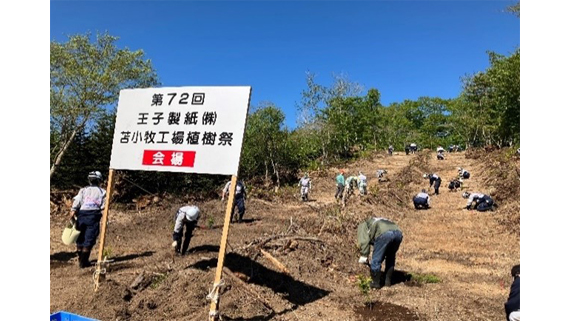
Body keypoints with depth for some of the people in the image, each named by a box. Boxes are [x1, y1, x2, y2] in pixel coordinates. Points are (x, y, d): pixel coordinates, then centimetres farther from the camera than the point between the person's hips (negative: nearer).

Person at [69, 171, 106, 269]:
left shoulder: (83, 190, 12)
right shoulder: (102, 192, 8)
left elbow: (76, 203, -2)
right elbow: (103, 207, -1)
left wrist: (72, 214, -6)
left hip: (81, 214, 3)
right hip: (93, 216, -3)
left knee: (80, 238, 17)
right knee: (89, 240, 3)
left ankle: (80, 259, 29)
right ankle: (83, 262, 2)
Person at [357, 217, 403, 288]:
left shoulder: (363, 225, 28)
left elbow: (363, 240, 7)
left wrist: (363, 256, 9)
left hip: (384, 234, -7)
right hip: (398, 233, 7)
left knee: (376, 260, 9)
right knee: (390, 257, 27)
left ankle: (375, 283, 16)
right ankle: (388, 281, 32)